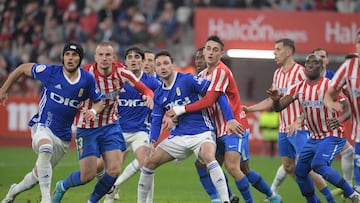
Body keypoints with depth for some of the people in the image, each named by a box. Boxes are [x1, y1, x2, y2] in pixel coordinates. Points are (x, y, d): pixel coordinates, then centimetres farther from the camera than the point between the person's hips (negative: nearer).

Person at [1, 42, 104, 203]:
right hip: (42, 126, -4)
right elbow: (23, 68, 4)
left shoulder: (88, 80, -3)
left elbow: (99, 102, 11)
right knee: (46, 149, -39)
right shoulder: (51, 72, -9)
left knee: (39, 175, 15)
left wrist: (94, 110, -13)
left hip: (63, 135, 4)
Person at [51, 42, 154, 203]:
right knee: (88, 175, -7)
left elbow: (144, 89, -8)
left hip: (110, 125, 3)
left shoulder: (121, 72, -11)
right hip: (87, 127, -3)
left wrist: (148, 96, -30)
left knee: (114, 170, -9)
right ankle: (61, 187, 26)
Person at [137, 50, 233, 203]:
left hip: (201, 133, -7)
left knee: (208, 157, -36)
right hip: (178, 136, 7)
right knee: (149, 162, 1)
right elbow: (156, 120, 13)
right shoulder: (159, 94, 8)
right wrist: (153, 141, -7)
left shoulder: (188, 80, -12)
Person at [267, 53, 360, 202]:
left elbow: (347, 110, -14)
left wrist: (339, 119, -38)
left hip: (332, 136, -7)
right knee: (300, 172, 7)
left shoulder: (330, 86, -12)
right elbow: (279, 107, -3)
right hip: (314, 138, 7)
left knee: (319, 165, -28)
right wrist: (276, 100, -28)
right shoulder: (298, 88, 4)